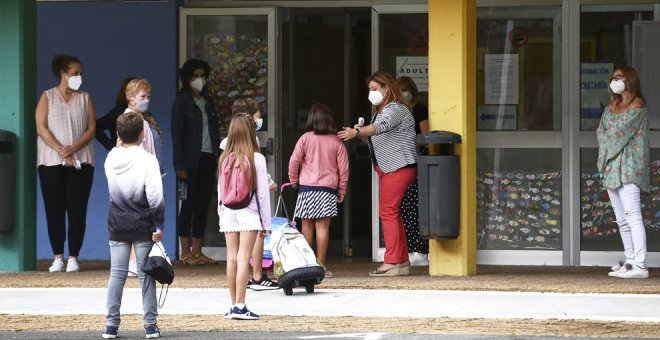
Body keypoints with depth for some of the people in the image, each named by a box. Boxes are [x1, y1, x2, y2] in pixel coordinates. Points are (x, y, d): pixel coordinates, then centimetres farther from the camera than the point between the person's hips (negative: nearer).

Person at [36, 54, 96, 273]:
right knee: (54, 210, -3)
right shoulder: (47, 97, 6)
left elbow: (91, 129, 4)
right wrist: (61, 151, -13)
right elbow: (41, 128, -3)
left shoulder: (85, 99, 12)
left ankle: (73, 257, -1)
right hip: (51, 162, -1)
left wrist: (73, 148, -12)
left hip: (81, 162, 1)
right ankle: (58, 257, 3)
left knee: (77, 210, -4)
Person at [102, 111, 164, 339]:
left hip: (117, 226, 3)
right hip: (142, 226, -3)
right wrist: (159, 225, -6)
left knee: (117, 274, 6)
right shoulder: (147, 160, -12)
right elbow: (155, 196, -14)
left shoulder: (111, 159, 0)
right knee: (146, 274, 3)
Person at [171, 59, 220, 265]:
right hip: (191, 161, -6)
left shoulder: (208, 101, 16)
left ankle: (197, 252, 8)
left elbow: (214, 131, 16)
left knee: (203, 205, 5)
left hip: (207, 159, 6)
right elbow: (177, 135, -7)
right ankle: (186, 253, -3)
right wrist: (180, 165, -14)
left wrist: (217, 160, 8)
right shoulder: (182, 102, -2)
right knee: (189, 204, -5)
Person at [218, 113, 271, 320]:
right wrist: (266, 222, 1)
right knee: (243, 258, -6)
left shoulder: (224, 159, 2)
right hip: (249, 213, -4)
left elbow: (219, 191, 7)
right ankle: (240, 306, -9)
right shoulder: (256, 159, -8)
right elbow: (262, 192, -6)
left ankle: (234, 305, 12)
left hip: (228, 212, 4)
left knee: (232, 258, 7)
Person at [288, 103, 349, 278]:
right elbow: (343, 167, 3)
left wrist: (293, 180, 10)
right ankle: (320, 265, -3)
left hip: (307, 187, 0)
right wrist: (341, 191, 13)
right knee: (323, 226, -1)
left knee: (307, 226, 7)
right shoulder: (336, 142, 2)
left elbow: (294, 161, -6)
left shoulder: (306, 138, -1)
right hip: (328, 189, 0)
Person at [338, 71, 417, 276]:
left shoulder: (396, 109, -11)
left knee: (387, 211, -13)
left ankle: (392, 262, -13)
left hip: (399, 166, -11)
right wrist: (361, 135, 0)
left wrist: (357, 132, -42)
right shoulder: (379, 111, 21)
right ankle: (402, 261, 16)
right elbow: (376, 139, 20)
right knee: (392, 213, 11)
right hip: (385, 167, 11)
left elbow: (382, 126, -30)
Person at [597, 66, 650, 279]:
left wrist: (608, 151, -1)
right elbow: (600, 132, 12)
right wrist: (604, 159, -3)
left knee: (632, 216, -16)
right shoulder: (611, 107, 20)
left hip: (628, 167, -8)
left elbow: (621, 131, -11)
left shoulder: (637, 105, -3)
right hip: (611, 169, 8)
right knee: (622, 219, 8)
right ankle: (630, 261, 12)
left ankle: (640, 265, -22)